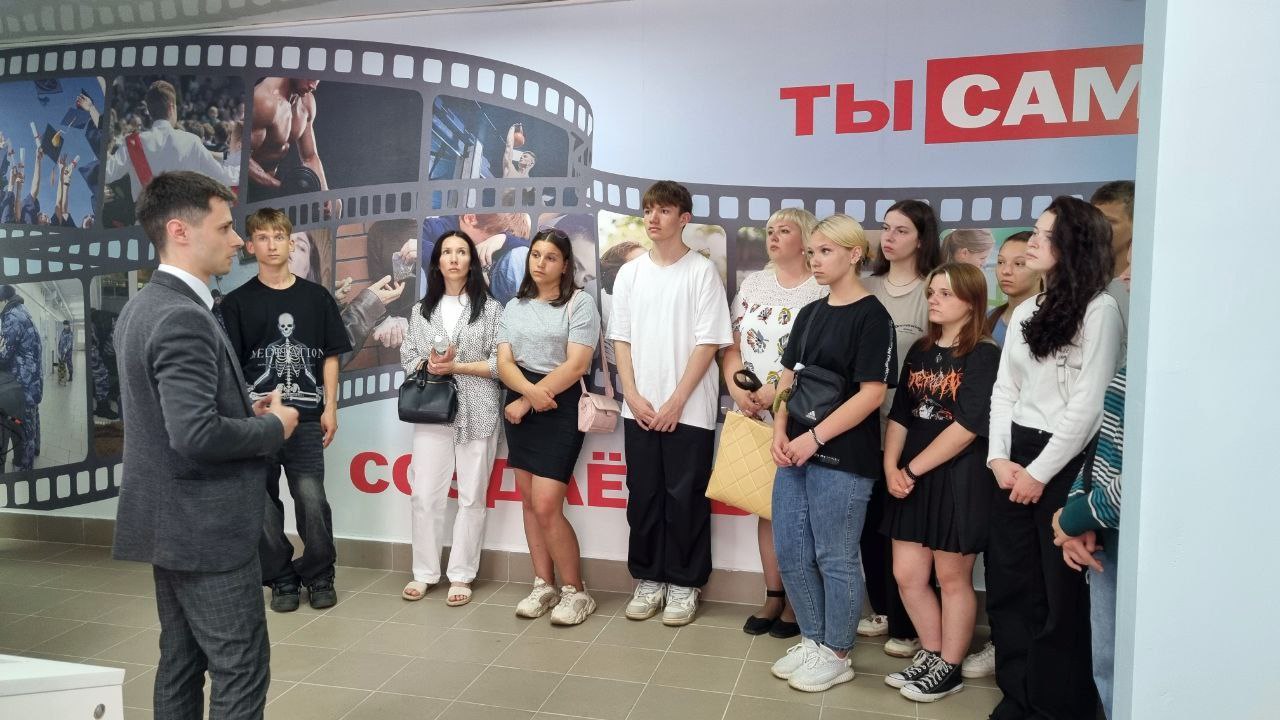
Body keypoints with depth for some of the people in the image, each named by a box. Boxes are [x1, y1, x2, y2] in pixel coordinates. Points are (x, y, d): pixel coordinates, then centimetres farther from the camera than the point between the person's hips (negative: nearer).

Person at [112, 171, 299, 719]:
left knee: (182, 663, 18)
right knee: (241, 671, 1)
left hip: (173, 520, 10)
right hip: (205, 527, -10)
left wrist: (245, 411, 6)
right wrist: (273, 427, -14)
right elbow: (197, 436, -30)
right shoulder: (183, 318, -22)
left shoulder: (143, 305, 9)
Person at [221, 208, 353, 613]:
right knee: (263, 502, 5)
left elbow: (330, 356, 9)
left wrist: (330, 407, 2)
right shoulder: (237, 302, 5)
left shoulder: (316, 297, 7)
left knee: (311, 498, -6)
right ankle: (281, 579, 21)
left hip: (306, 416, 0)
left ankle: (320, 576, 13)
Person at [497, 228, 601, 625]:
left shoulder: (580, 303, -4)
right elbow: (504, 362, 2)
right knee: (529, 502, 9)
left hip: (561, 407, -6)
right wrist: (530, 391, -19)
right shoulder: (514, 307, 13)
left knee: (546, 507, -11)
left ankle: (576, 591, 5)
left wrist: (528, 400, -12)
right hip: (520, 406, 6)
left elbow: (576, 364, -13)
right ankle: (544, 585, 21)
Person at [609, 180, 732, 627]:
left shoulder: (702, 272, -4)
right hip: (639, 408, 4)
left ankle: (685, 584, 16)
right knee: (643, 497, 9)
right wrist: (633, 397, -3)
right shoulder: (630, 273, 9)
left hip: (689, 410, -4)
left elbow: (708, 343, -8)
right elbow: (621, 340, 8)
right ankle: (649, 579, 22)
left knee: (684, 499, 2)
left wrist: (676, 401, -12)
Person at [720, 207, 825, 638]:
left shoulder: (823, 290, -6)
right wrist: (737, 388, -4)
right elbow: (732, 346, 12)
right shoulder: (753, 285, 13)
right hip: (755, 417, 5)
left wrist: (779, 392, -17)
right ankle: (773, 595, 20)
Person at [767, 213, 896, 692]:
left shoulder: (872, 316, -9)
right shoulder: (809, 314, 13)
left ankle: (837, 655, 22)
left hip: (843, 459, -7)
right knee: (789, 553, 12)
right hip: (797, 453, 7)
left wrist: (815, 438, -17)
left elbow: (872, 393, -15)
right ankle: (812, 640, 31)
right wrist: (780, 431, -1)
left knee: (835, 559, 5)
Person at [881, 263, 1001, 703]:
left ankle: (950, 669, 24)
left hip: (960, 479, -6)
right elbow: (899, 415, 10)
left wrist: (912, 469, -14)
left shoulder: (984, 356, -10)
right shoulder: (920, 352, 11)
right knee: (906, 575, 10)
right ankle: (931, 654, 30)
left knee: (952, 577, 7)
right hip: (913, 479, 7)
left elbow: (968, 426, -17)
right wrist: (890, 467, -4)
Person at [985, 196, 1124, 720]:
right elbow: (1004, 391, 11)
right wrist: (998, 457, -1)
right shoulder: (1026, 311, 13)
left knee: (1059, 592, 4)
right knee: (1007, 584, 12)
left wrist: (1040, 472, -13)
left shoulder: (1099, 310, -9)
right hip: (1014, 459, 7)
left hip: (1064, 464, -7)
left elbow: (1087, 406, -14)